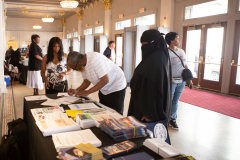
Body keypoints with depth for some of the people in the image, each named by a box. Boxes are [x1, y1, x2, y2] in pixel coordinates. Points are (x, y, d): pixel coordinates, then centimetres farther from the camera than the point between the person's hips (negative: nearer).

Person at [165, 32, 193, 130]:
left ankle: (173, 119, 26)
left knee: (175, 101, 14)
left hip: (181, 81, 7)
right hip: (171, 81, -7)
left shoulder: (181, 51, 13)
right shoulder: (167, 53, -12)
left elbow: (185, 66, 19)